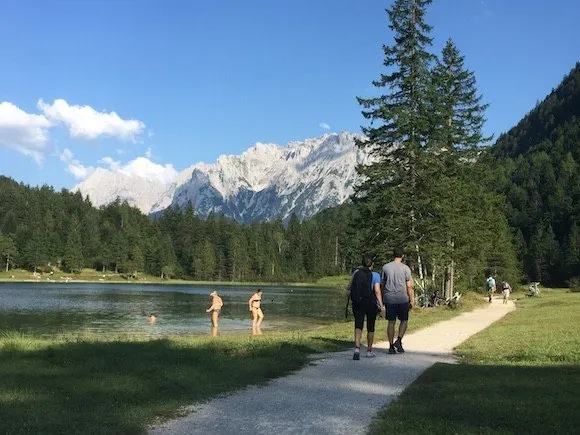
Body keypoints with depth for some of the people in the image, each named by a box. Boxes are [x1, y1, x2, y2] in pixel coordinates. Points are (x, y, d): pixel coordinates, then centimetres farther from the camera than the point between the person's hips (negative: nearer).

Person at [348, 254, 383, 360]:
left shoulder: (356, 272, 2)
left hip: (357, 303, 2)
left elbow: (349, 287, 5)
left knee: (358, 326, -4)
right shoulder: (375, 275, -7)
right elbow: (377, 291, -16)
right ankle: (369, 351, 26)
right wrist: (381, 305, -14)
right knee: (370, 328, 14)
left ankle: (357, 348, -26)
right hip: (371, 303, -1)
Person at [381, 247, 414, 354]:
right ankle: (399, 340, -4)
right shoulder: (405, 268, -3)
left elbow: (382, 284, 8)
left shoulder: (385, 267, 4)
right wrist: (411, 300, 2)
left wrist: (382, 299, 17)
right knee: (404, 320, 13)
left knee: (391, 322, 7)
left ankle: (391, 346, 7)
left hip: (389, 298, 2)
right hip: (402, 299, -2)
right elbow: (409, 286, -4)